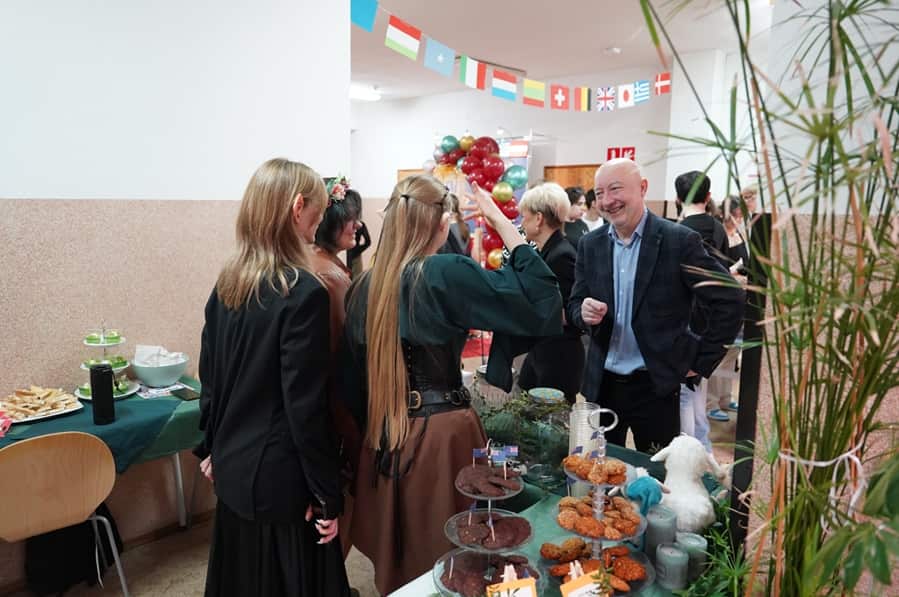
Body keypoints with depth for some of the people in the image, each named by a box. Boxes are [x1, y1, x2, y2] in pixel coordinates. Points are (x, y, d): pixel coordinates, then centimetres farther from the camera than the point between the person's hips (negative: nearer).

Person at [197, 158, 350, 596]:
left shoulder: (226, 284, 1)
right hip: (280, 478, -7)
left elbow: (209, 379, 8)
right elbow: (305, 405, -21)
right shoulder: (303, 292, -22)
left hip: (231, 469, 7)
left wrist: (212, 448, 20)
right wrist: (327, 493, -12)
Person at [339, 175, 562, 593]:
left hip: (384, 436, 6)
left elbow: (352, 376, 7)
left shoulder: (364, 286, 1)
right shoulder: (448, 274, -17)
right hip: (440, 435, -6)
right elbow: (541, 302, -18)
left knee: (399, 554, 24)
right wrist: (504, 225, -12)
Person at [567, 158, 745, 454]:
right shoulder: (590, 244, 3)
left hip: (655, 387, -4)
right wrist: (584, 312, -15)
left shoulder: (679, 241, -11)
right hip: (601, 386, 4)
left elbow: (729, 300, -7)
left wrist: (701, 362, -7)